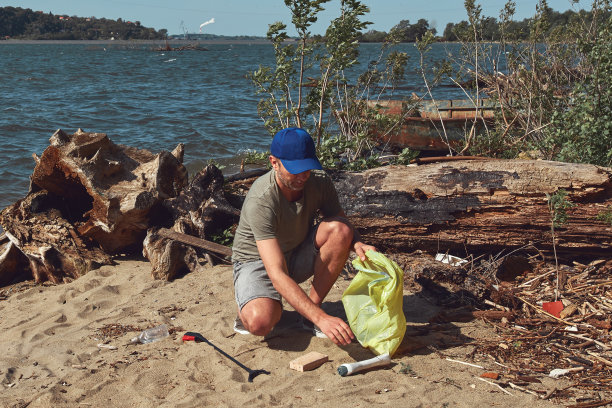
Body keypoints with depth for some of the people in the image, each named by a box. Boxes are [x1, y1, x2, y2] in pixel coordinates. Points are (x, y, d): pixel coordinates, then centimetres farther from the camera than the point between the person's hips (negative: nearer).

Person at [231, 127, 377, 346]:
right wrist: (321, 318, -48)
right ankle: (249, 306, 4)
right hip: (257, 261, -5)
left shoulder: (319, 181, -16)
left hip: (298, 257, 5)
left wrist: (357, 244, -25)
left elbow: (343, 223, 1)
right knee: (260, 323, -35)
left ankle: (312, 307, -10)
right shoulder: (260, 201, -33)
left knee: (340, 229, -24)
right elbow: (276, 274, -39)